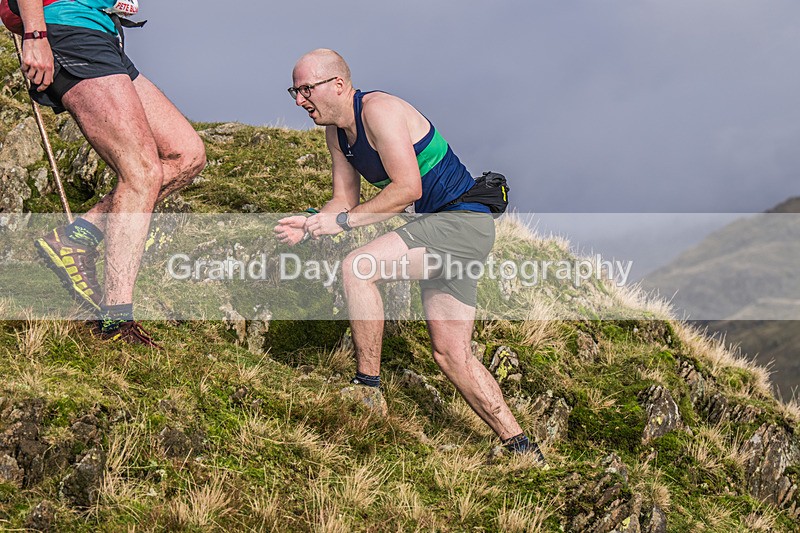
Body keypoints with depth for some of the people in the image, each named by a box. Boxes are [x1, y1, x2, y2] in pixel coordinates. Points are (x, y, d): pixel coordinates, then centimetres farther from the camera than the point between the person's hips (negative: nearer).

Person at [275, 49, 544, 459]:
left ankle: (368, 386, -14)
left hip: (464, 222, -10)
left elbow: (407, 188, -23)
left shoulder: (378, 110, -17)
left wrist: (342, 221, -21)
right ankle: (520, 447, 13)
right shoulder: (336, 130, 11)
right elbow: (345, 199, 14)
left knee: (356, 268, -23)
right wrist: (309, 226, -6)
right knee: (451, 356, 8)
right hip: (440, 228, 10)